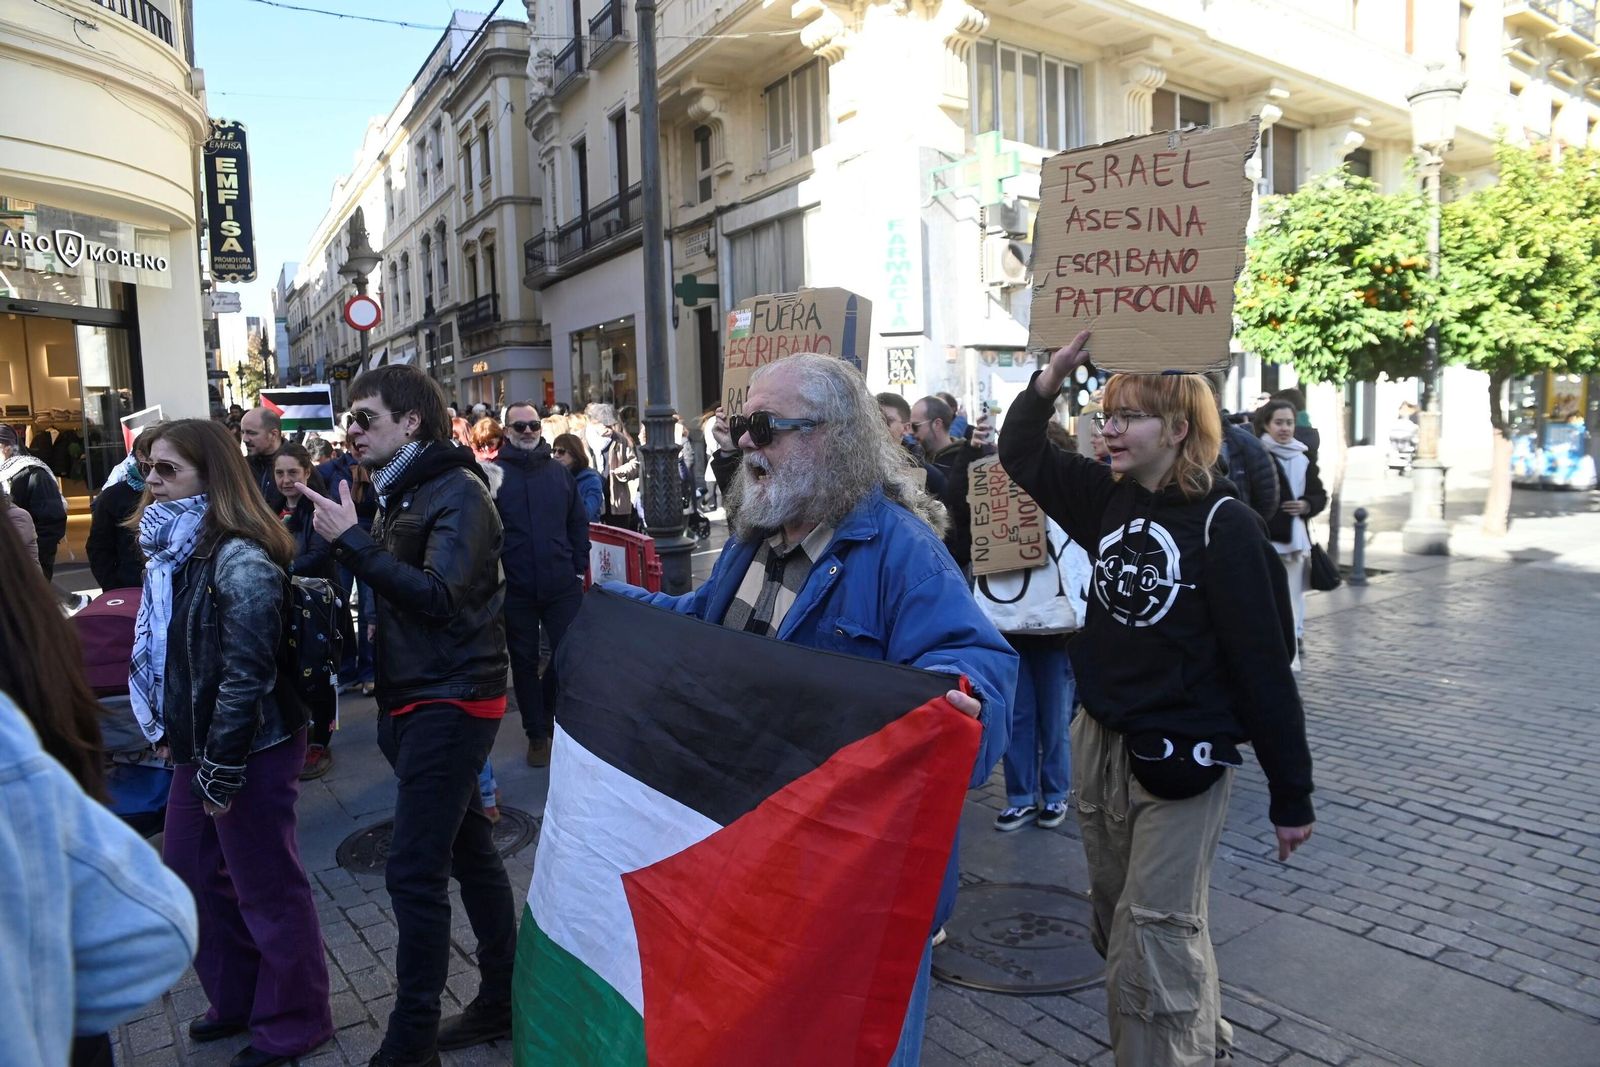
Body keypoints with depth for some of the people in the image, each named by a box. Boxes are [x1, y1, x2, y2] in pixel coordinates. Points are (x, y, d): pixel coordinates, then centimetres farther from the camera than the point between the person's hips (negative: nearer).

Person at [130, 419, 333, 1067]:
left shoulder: (239, 559, -22)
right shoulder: (176, 546, 7)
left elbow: (245, 675, -23)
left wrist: (222, 770, -19)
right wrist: (168, 731, 14)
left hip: (251, 749, -9)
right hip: (200, 744, 9)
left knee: (266, 888, 5)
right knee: (188, 869, 20)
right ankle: (236, 1000, 39)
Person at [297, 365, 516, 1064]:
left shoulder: (457, 492, -13)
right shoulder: (403, 492, 15)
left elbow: (438, 596, -25)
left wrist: (351, 539, -24)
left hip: (450, 703, -9)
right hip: (417, 702, 9)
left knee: (414, 872, -6)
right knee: (470, 851, 15)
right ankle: (502, 1003, 27)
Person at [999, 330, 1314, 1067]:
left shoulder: (1224, 526, -15)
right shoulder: (1107, 498, 4)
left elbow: (1264, 667, -13)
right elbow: (1020, 454, 12)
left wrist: (1291, 795, -10)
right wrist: (1052, 377, -6)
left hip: (1179, 759, -7)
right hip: (1098, 741, 7)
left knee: (1153, 945, -4)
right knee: (1115, 926, 19)